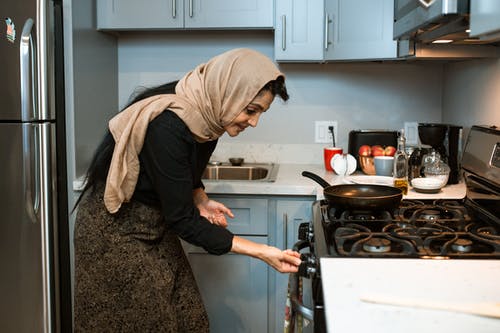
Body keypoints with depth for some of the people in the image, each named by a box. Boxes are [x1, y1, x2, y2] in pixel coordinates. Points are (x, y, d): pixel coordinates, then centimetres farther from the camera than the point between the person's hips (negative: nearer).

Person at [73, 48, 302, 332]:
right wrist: (261, 252, -27)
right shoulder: (167, 125, -31)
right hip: (116, 228, -7)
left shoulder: (209, 115, -7)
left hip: (157, 225, 7)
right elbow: (183, 220, -28)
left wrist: (201, 200, -7)